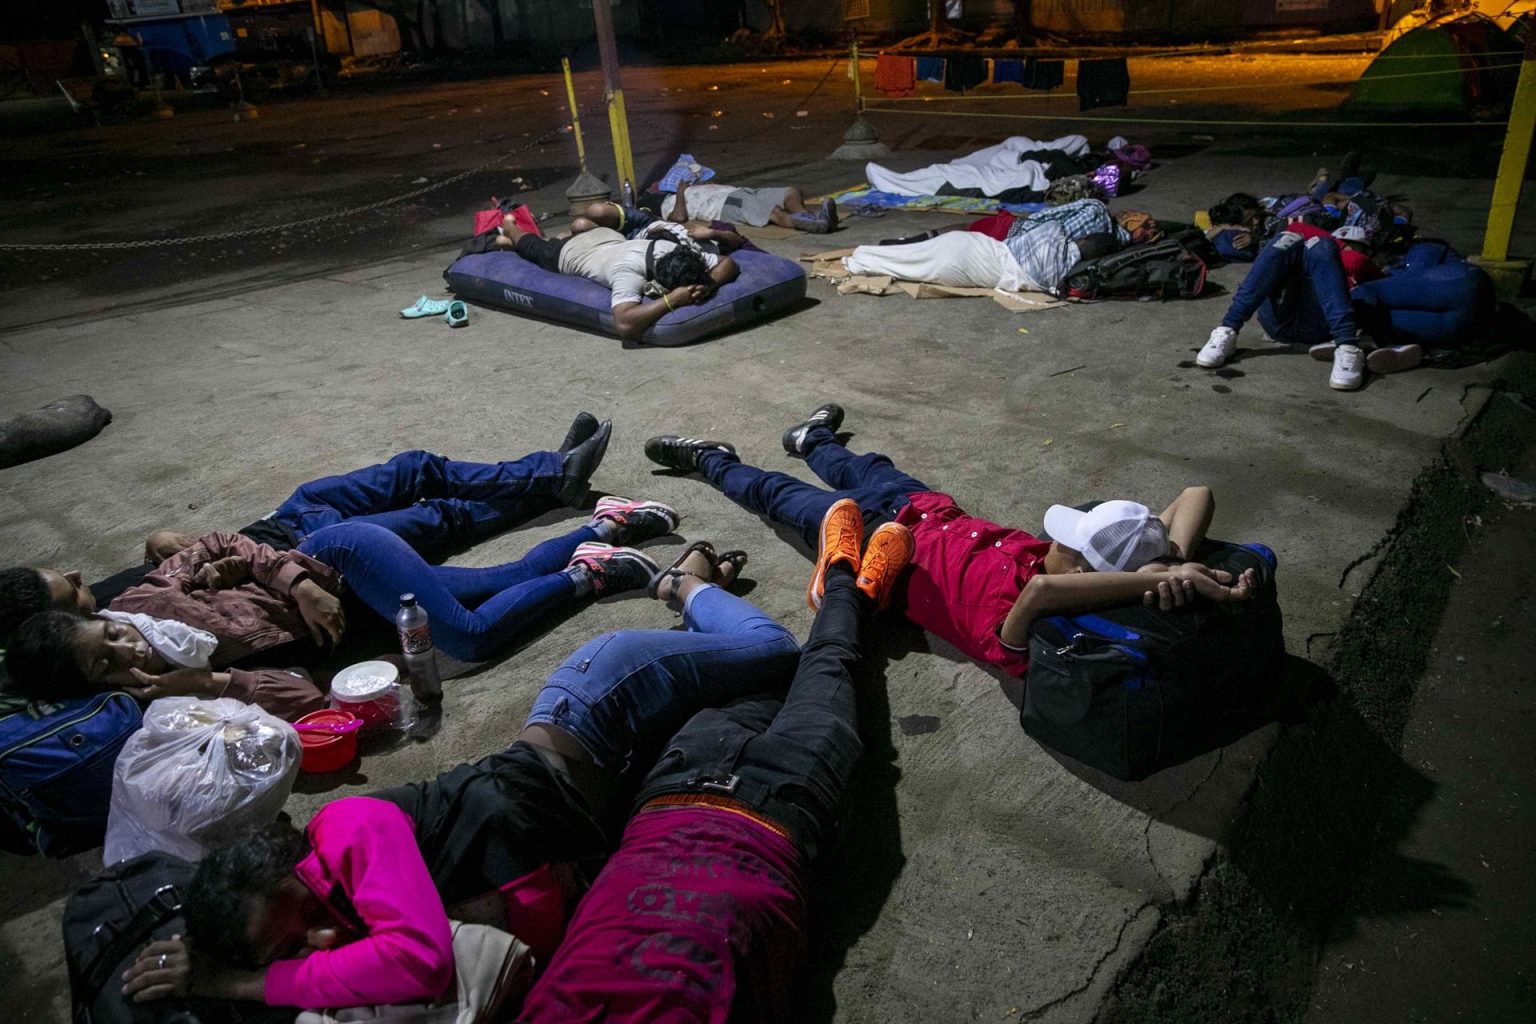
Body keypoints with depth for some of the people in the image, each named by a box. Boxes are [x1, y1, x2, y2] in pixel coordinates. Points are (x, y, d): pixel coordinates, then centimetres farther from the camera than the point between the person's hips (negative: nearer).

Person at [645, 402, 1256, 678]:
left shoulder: (1017, 633, -44)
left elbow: (1039, 589, -68)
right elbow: (1198, 494, -32)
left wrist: (1154, 575, -67)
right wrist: (1174, 567, -48)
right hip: (938, 512, 5)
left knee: (777, 493, 20)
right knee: (867, 470, 34)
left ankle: (711, 461, 52)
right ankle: (814, 439, 70)